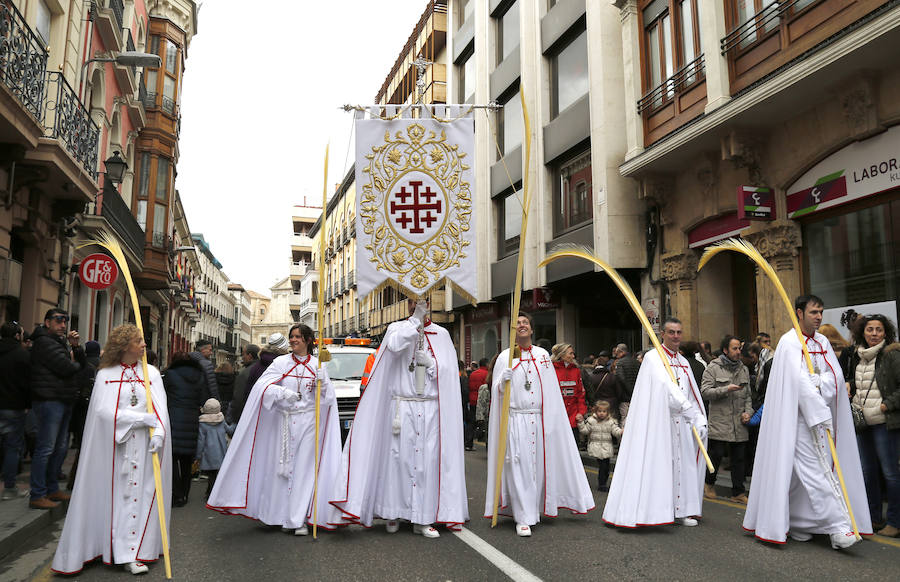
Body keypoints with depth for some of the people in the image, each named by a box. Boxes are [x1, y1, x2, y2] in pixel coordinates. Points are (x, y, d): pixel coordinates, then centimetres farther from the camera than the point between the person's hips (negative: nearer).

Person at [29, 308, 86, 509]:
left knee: (61, 447, 15)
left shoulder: (60, 342, 20)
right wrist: (75, 365, 3)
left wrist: (76, 346, -1)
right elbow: (66, 368, -20)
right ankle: (38, 496, -1)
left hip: (63, 401, 10)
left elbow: (82, 365, 15)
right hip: (49, 400, -10)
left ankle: (52, 489, 26)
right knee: (45, 448, -7)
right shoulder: (44, 342, -11)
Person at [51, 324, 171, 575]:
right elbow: (105, 411, -10)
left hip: (143, 447, 2)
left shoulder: (151, 373, 4)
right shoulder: (106, 375, -1)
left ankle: (130, 553, 11)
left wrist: (158, 432, -20)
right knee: (116, 495, 2)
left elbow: (160, 408, -2)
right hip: (113, 445, -1)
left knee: (139, 493, 3)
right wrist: (145, 418, -15)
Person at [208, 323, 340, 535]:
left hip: (309, 422, -1)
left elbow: (329, 396, 2)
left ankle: (300, 519, 1)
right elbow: (263, 385, -9)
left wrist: (321, 382, -19)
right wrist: (283, 392, -26)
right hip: (285, 421, 1)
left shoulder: (318, 365, 5)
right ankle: (285, 517, 16)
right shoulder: (281, 362, 4)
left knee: (304, 469, -3)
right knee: (284, 469, 4)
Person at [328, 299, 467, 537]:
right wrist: (416, 319, -17)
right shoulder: (397, 328, 5)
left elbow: (449, 372, 6)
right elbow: (394, 345, -19)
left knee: (428, 461, 0)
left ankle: (423, 519, 8)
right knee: (399, 458, -1)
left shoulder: (441, 334, 9)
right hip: (402, 407, -1)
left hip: (431, 409, 1)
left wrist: (429, 362, -10)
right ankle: (393, 513, 13)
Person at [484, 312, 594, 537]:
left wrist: (551, 419, 8)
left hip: (540, 419, 3)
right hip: (516, 419, -3)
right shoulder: (505, 357, 2)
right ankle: (523, 518, 1)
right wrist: (505, 378, -22)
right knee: (519, 467, -5)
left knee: (540, 464, 7)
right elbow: (497, 391, -2)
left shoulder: (543, 355, 10)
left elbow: (551, 390, 12)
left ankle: (536, 509, 23)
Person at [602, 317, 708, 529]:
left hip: (680, 424, 7)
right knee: (656, 464, -7)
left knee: (681, 464, 8)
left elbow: (693, 395, 13)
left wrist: (700, 420, -2)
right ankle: (649, 510, -1)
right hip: (658, 422, -7)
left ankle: (679, 511, 17)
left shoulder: (684, 362, 16)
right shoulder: (653, 358, -8)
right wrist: (693, 415, -22)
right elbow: (668, 389, -18)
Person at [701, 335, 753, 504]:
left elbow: (748, 395, 19)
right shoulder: (713, 368, -2)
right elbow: (705, 391, -10)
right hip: (719, 422, -5)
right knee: (716, 455, -2)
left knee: (738, 458, 7)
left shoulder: (743, 369, 15)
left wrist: (748, 411, 4)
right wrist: (726, 390, -18)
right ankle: (709, 484, 22)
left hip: (739, 424, 5)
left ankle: (738, 493, 15)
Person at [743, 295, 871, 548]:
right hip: (799, 417, -6)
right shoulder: (789, 342, -8)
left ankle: (796, 525, 19)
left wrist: (818, 385, -17)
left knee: (800, 472, 10)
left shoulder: (823, 342, 14)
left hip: (821, 415, 6)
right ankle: (838, 527, -10)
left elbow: (835, 376, 3)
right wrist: (820, 413, -17)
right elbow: (799, 381, -15)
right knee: (814, 469, -9)